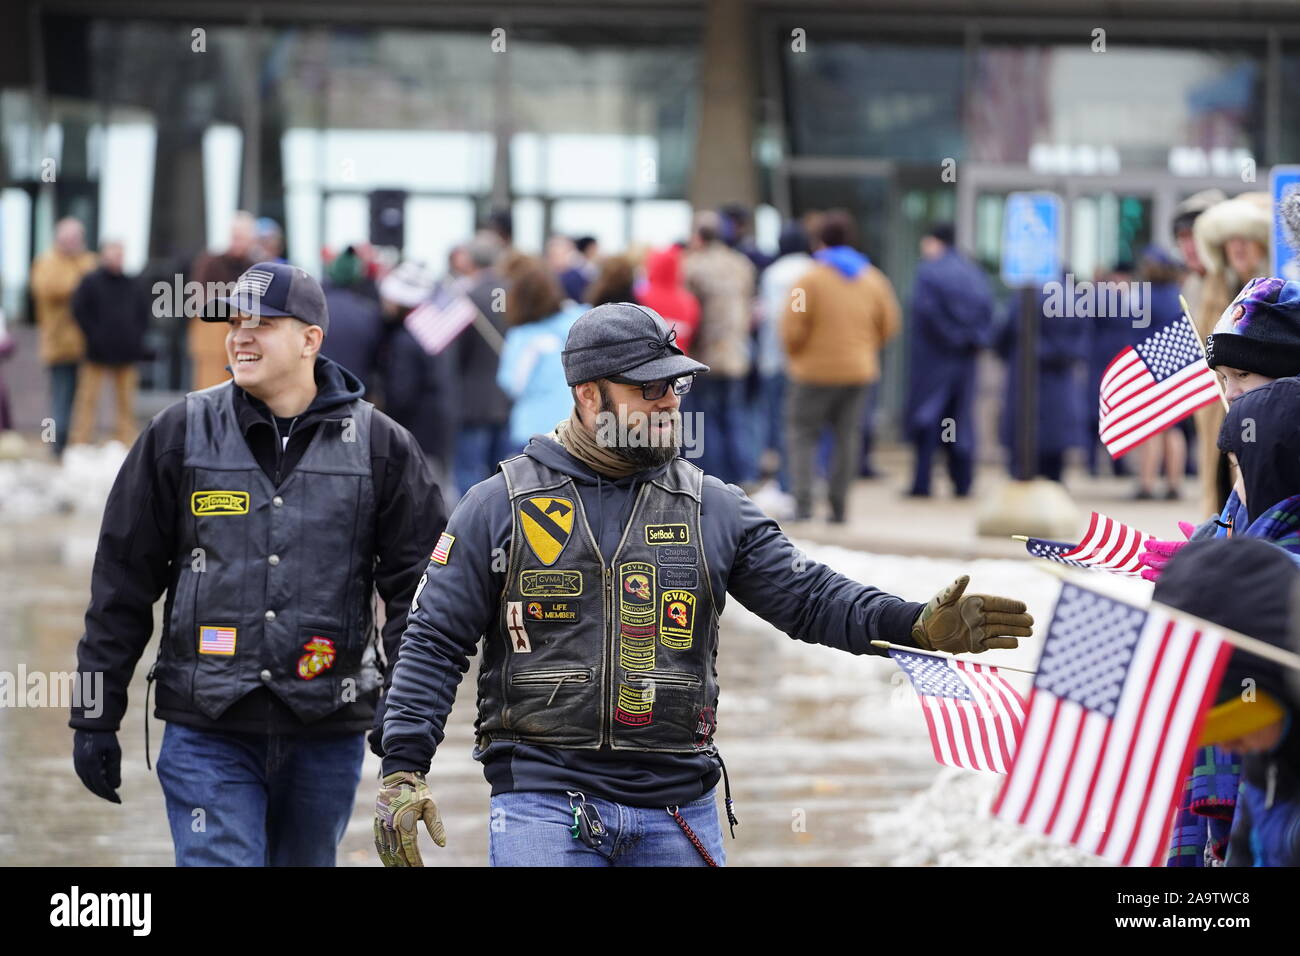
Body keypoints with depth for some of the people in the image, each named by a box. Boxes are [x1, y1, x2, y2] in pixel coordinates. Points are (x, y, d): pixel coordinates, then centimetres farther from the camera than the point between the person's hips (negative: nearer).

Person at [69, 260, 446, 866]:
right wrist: (95, 719, 4)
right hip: (207, 731, -1)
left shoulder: (379, 446, 4)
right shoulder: (181, 434, 3)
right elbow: (121, 583, 6)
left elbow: (416, 589, 5)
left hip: (327, 735, 1)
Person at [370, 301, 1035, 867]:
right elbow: (436, 643, 4)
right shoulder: (501, 505, 3)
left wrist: (918, 625, -12)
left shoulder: (713, 509, 10)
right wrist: (402, 773, -6)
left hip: (679, 808, 3)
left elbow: (808, 596, 5)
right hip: (544, 804, -3)